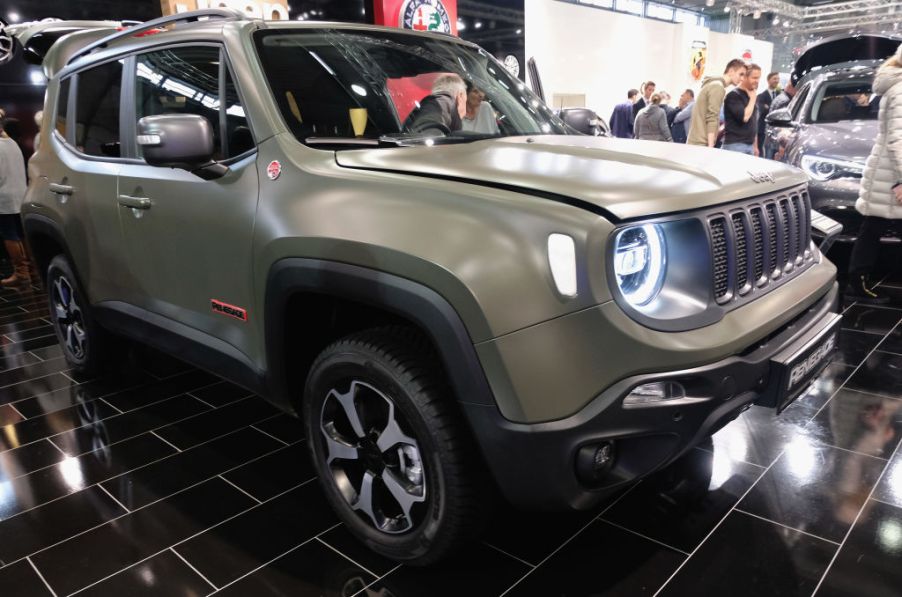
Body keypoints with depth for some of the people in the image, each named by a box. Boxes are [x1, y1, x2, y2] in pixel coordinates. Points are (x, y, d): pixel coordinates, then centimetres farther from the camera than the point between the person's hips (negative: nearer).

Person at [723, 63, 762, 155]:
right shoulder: (734, 95, -7)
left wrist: (755, 146, 20)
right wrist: (752, 99, -7)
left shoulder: (754, 96, 17)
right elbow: (744, 117, -19)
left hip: (750, 146, 7)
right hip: (734, 145, -7)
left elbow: (754, 124, 22)